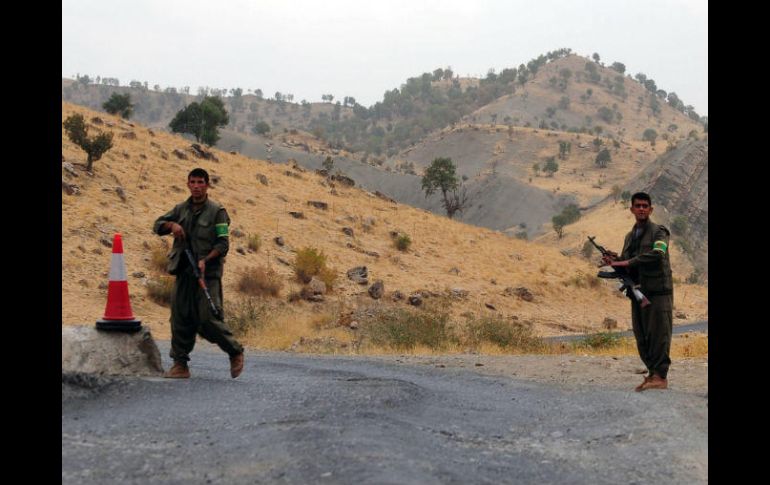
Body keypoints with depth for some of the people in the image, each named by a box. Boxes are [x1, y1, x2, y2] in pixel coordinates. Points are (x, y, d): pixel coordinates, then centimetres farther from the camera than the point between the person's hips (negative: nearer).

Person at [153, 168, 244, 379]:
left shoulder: (217, 211, -1)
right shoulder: (181, 209, 14)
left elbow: (223, 244, -6)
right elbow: (157, 225, 14)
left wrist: (206, 260, -21)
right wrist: (172, 225, -8)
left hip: (207, 274, -5)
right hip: (183, 272, 5)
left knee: (208, 319, -11)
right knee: (180, 318, 3)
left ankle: (236, 352, 9)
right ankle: (180, 365, 11)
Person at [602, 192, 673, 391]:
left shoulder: (659, 232, -3)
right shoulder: (629, 236, 19)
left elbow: (657, 255, -21)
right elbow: (626, 264, 22)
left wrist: (627, 262, -20)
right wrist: (615, 260, -1)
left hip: (658, 292, -7)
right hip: (638, 292, 7)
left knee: (658, 334, -9)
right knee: (641, 336, 8)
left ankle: (660, 377, -7)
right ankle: (652, 373, 17)